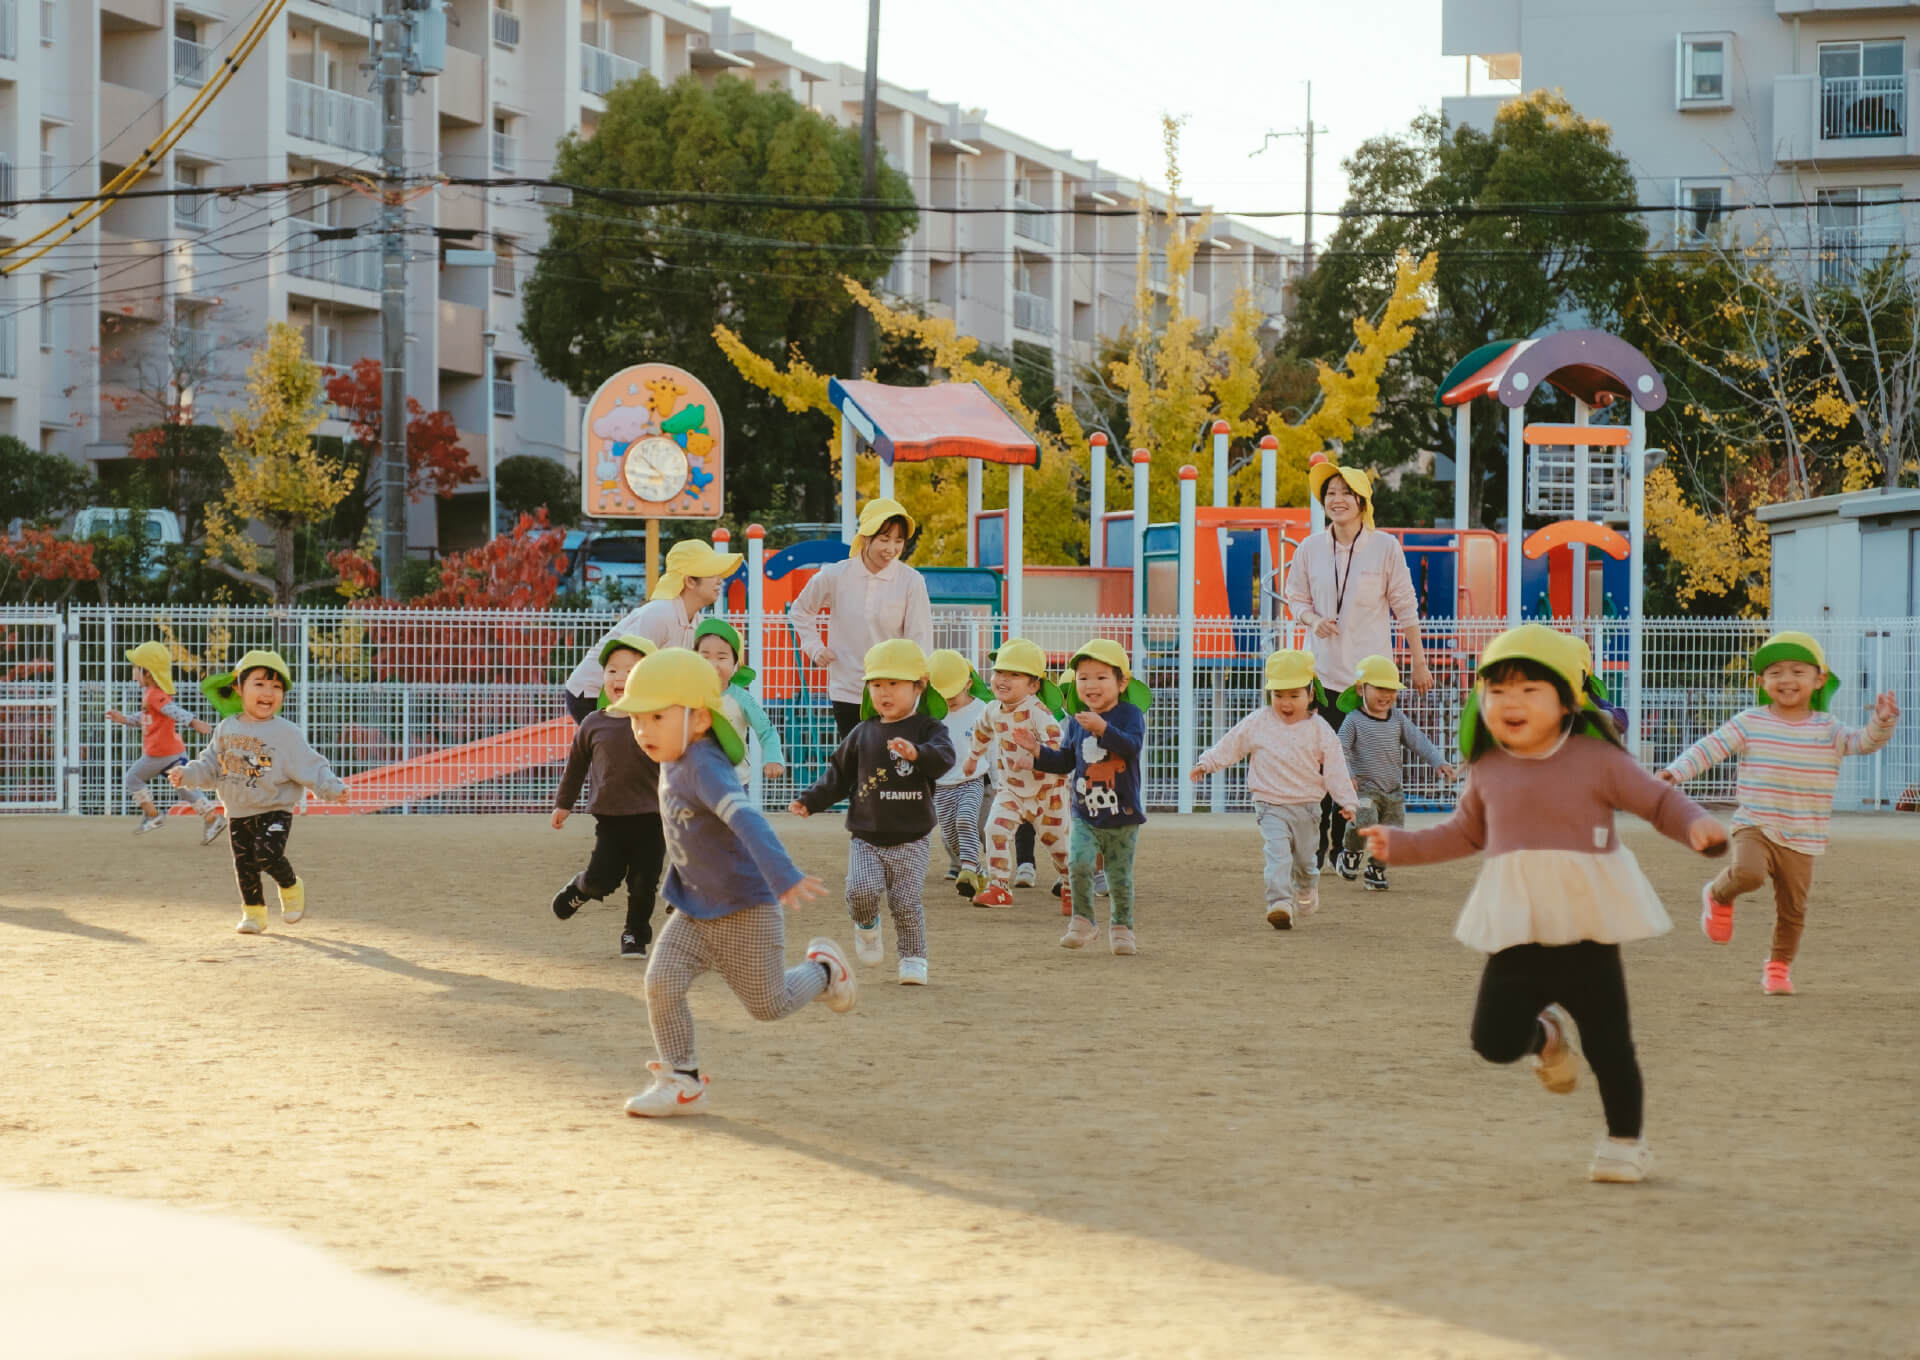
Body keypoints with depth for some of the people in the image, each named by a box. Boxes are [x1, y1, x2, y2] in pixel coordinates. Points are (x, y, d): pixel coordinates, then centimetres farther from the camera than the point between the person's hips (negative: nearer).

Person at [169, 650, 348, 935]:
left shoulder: (286, 734, -9)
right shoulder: (227, 729, 6)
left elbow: (310, 767, -12)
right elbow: (211, 765, 13)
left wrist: (332, 788, -26)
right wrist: (187, 774, -2)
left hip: (275, 811, -5)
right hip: (238, 813, 5)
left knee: (267, 855, -21)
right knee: (244, 865, 6)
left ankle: (291, 886, 9)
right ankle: (254, 912, 22)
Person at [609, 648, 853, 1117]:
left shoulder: (704, 768, -31)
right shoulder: (673, 761, -3)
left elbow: (746, 819, -47)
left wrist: (783, 876, -60)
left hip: (746, 908, -8)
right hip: (694, 910, 8)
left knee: (769, 1004, 8)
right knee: (661, 983, -10)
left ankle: (822, 968, 38)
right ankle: (682, 1082, 3)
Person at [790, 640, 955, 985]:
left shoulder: (928, 728, -2)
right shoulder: (863, 733, 8)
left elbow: (944, 758, -22)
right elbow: (839, 774, 17)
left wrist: (916, 752, -42)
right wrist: (810, 801, 8)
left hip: (911, 839, -2)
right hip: (866, 837, 2)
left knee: (906, 902, -4)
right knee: (861, 890, -16)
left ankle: (913, 958, 13)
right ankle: (867, 925, 15)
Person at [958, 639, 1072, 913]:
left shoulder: (1036, 711, -22)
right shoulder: (994, 710, 0)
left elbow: (1054, 739, -36)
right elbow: (982, 731, 23)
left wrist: (1032, 758, -49)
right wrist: (972, 757, 37)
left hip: (1044, 786, -5)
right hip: (1010, 786, 5)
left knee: (1055, 838, 7)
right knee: (996, 828, -16)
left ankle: (1069, 888, 30)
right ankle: (999, 888, -12)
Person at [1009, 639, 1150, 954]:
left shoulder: (1129, 714, -6)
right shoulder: (1076, 721, 6)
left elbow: (1133, 746, -23)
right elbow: (1065, 762, 14)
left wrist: (1103, 729, -35)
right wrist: (1036, 750, 0)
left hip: (1123, 814, -2)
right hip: (1084, 813, 2)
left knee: (1120, 875, 5)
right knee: (1078, 863, -18)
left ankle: (1121, 928, 24)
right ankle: (1083, 921, -2)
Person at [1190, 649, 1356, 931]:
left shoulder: (1319, 729, -3)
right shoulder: (1258, 723, -1)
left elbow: (1335, 767, -1)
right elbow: (1230, 745, 7)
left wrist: (1347, 801, -4)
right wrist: (1206, 763, 1)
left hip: (1306, 806, 1)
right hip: (1271, 806, -1)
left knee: (1304, 859, 16)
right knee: (1278, 854, -20)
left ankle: (1306, 890, 47)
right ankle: (1280, 903, -28)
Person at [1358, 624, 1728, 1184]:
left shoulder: (1595, 759, -5)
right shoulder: (1488, 771, 7)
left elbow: (1658, 800, 2)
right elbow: (1465, 833, 23)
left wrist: (1697, 825, -18)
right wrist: (1400, 844, 17)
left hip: (1587, 932, -3)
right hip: (1516, 934, 3)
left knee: (1607, 1043, 3)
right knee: (1495, 1040, -6)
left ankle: (1625, 1140, 23)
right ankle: (1547, 1034, 28)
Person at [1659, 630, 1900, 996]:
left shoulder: (1829, 730, 3)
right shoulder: (1750, 723, -1)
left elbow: (1864, 742, -7)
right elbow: (1710, 747, -4)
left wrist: (1882, 724, -28)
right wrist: (1677, 771, -18)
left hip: (1802, 839, 2)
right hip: (1755, 826, -2)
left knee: (1792, 910, 7)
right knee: (1748, 872, -31)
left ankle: (1779, 966, 29)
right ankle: (1719, 897, 2)